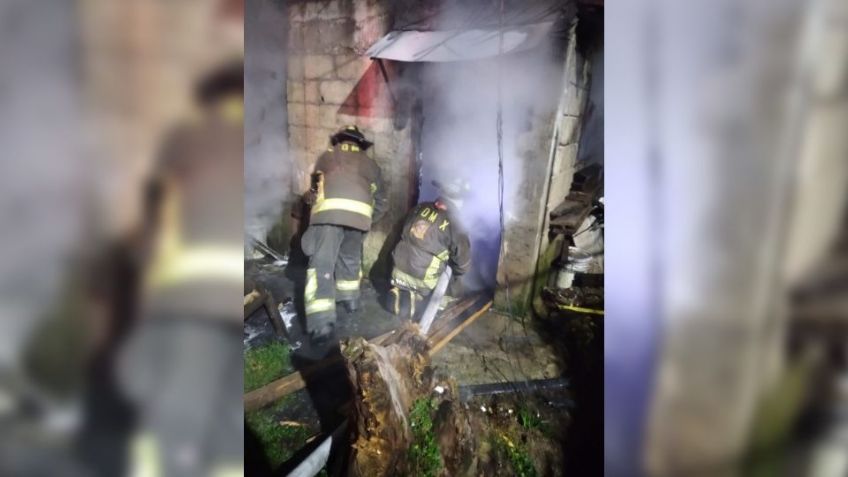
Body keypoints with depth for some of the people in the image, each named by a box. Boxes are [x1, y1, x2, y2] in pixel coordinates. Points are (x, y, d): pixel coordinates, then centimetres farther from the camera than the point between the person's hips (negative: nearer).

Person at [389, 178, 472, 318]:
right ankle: (417, 296, 10)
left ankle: (401, 291, 12)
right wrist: (454, 273, 14)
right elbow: (463, 263, -8)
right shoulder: (452, 225, -16)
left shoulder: (420, 208, -2)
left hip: (399, 272, 4)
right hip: (422, 281, -4)